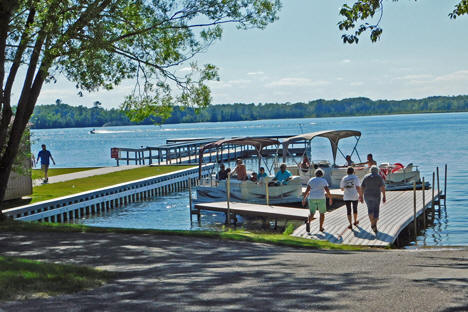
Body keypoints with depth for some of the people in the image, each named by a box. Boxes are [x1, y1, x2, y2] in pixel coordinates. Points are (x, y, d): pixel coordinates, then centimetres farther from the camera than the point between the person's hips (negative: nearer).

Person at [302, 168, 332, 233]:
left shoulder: (311, 180, 3)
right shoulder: (323, 181, -4)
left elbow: (307, 190, -5)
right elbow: (327, 191, -10)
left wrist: (304, 199, -4)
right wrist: (330, 198, 1)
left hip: (312, 199, 2)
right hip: (321, 199, -2)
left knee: (312, 213, 5)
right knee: (322, 213, 17)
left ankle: (308, 222, -25)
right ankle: (321, 227, 18)